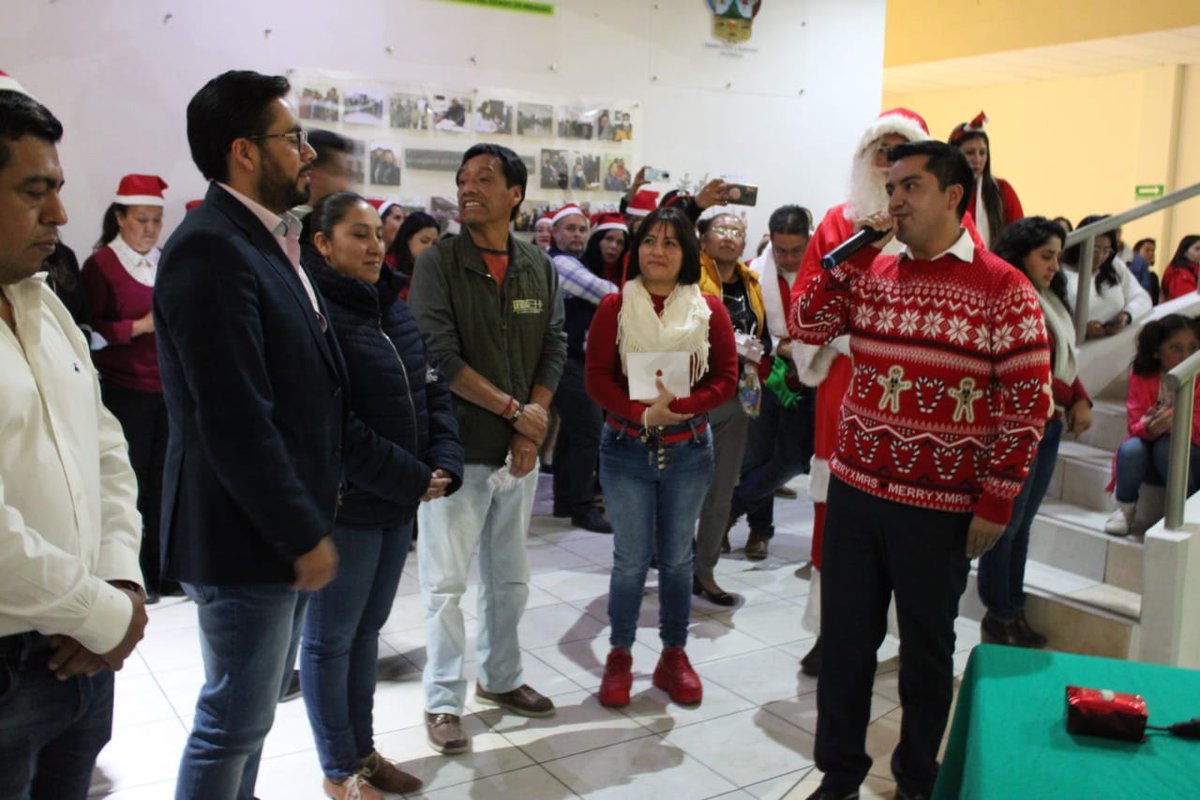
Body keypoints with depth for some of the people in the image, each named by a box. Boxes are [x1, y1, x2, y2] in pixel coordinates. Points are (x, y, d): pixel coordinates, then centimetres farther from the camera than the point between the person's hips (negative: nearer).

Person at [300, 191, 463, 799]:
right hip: (344, 505, -8)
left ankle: (362, 749, 34)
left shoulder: (393, 308, 10)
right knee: (331, 639, 8)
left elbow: (432, 390, 11)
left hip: (401, 503, 8)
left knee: (367, 630, 19)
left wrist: (443, 464, -4)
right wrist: (406, 478, -18)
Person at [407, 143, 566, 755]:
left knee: (510, 578, 16)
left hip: (519, 451, 5)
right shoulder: (438, 262, -6)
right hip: (457, 448, -4)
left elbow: (553, 350, 5)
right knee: (446, 582, 3)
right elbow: (438, 355, -15)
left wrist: (531, 430, -6)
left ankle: (500, 678, 34)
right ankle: (443, 700, 18)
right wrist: (513, 408, -13)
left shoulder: (539, 268, 7)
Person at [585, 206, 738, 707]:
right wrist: (642, 411, -22)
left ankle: (674, 655, 26)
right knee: (631, 559, 3)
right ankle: (620, 656, 21)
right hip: (626, 447, -1)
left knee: (677, 558, 12)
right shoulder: (614, 307, -3)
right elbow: (597, 378, -7)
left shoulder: (709, 309, 0)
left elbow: (725, 378, -2)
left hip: (688, 449, 2)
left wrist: (680, 407, -18)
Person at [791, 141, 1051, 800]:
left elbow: (1027, 402, -8)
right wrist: (851, 253, -7)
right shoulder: (871, 272, 8)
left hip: (942, 508, -4)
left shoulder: (1002, 288, -7)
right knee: (843, 640, 11)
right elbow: (808, 326, 0)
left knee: (926, 648, 13)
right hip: (854, 492, 4)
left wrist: (995, 502, -10)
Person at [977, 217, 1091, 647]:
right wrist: (1069, 397, -9)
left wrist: (1080, 400, 2)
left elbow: (1066, 361, 17)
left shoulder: (1049, 300, 15)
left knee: (1022, 524, 14)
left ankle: (1015, 613, 22)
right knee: (1007, 525, -1)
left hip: (1048, 426, 9)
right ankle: (999, 620, 10)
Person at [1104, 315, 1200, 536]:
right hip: (1150, 458, 1)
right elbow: (1135, 424, -15)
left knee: (1167, 445, -33)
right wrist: (1149, 427, -39)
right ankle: (1124, 508, -6)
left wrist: (1173, 421, -43)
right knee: (1131, 449, -31)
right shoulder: (1142, 375, -8)